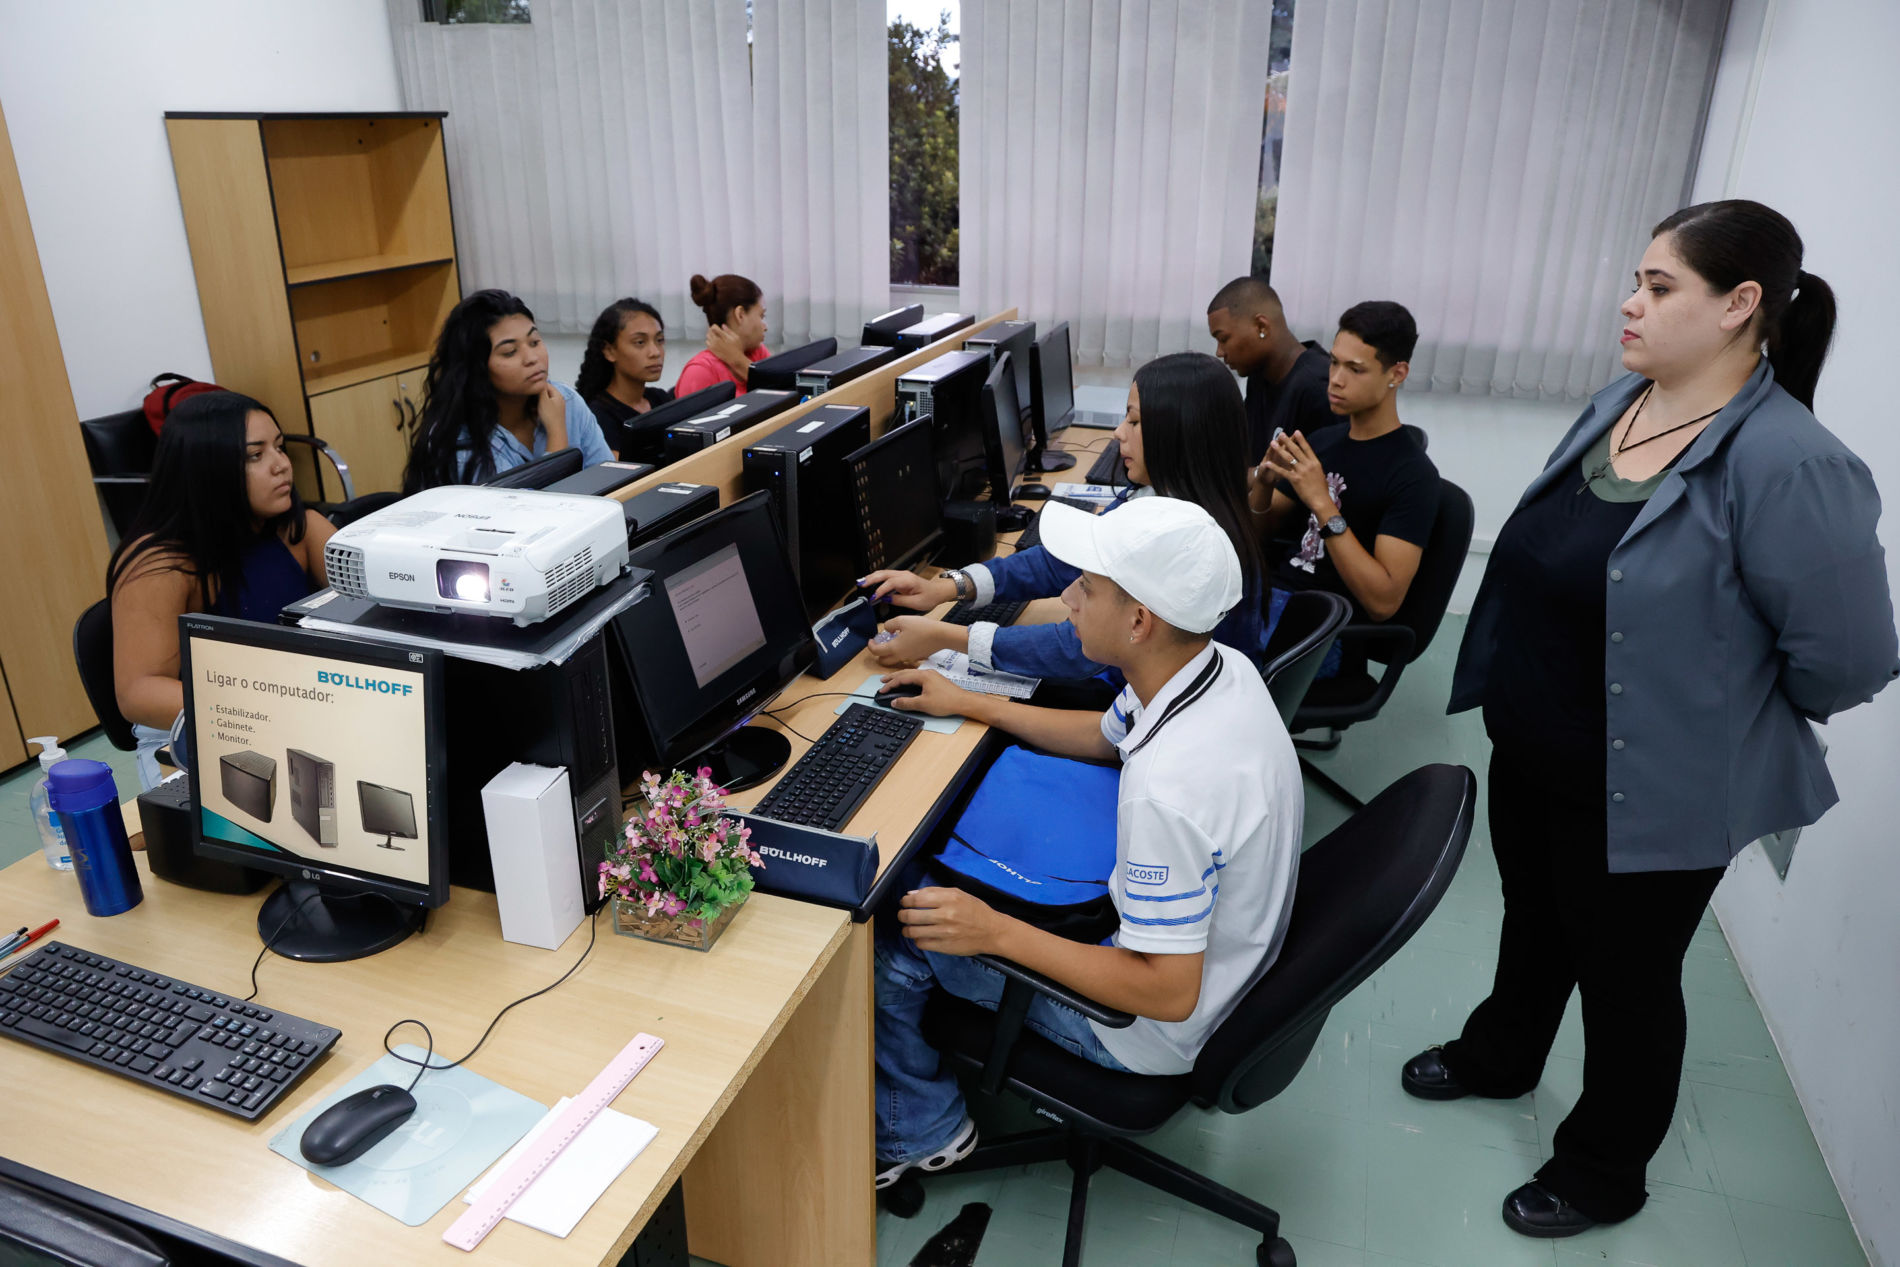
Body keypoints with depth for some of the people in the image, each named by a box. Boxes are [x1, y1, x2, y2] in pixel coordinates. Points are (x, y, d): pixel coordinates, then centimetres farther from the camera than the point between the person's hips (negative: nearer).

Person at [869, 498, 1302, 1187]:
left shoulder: (1167, 789, -39)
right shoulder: (1221, 667, -10)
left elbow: (1168, 993, -31)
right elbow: (1105, 735, 11)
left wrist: (996, 932, -27)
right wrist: (968, 703, 11)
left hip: (1150, 1030, -9)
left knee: (886, 936, -2)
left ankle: (918, 1132, 24)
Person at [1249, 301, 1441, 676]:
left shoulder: (1413, 475, -9)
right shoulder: (1322, 441, 11)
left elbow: (1384, 602, -17)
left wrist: (1322, 504, -23)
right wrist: (1263, 482, -6)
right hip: (1273, 594, 7)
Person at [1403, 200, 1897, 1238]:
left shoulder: (1787, 465, -26)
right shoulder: (1614, 404, -1)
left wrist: (1722, 714, -6)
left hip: (1646, 794, -7)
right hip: (1528, 753, 7)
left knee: (1624, 978, 15)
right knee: (1532, 919, 28)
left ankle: (1603, 1171, 40)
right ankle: (1500, 1057, 55)